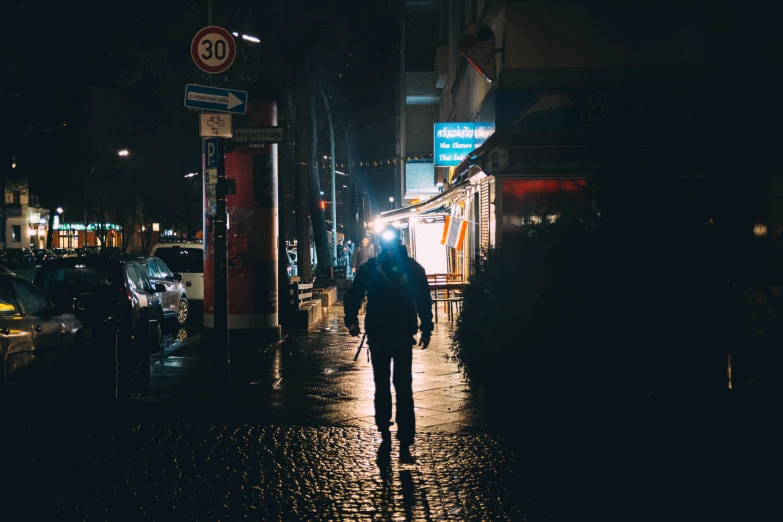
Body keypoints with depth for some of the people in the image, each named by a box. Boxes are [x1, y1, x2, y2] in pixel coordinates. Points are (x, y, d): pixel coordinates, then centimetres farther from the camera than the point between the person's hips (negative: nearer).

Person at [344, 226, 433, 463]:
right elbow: (353, 295, 1)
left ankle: (405, 443, -6)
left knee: (403, 390, -6)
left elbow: (424, 300, 5)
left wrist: (426, 329, 0)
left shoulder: (412, 268, -1)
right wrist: (352, 321, -14)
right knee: (381, 388, 10)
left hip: (403, 337, -2)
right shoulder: (370, 268, -1)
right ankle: (385, 437, 20)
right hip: (378, 337, 2)